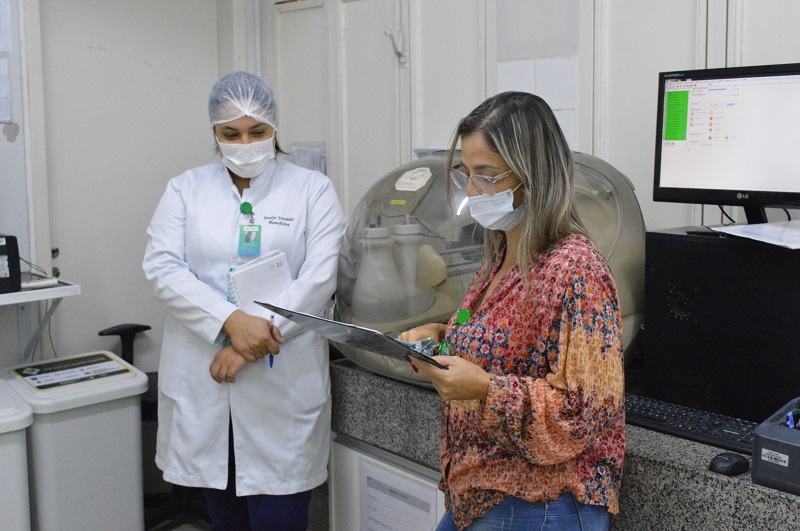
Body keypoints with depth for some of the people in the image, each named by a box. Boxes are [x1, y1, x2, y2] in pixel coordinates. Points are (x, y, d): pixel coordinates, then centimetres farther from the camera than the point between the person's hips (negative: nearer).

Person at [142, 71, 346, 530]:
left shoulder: (312, 190, 3)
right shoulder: (186, 190, 9)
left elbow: (319, 276, -8)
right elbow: (163, 267, -4)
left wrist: (254, 342, -16)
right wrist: (232, 321, -19)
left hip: (283, 385, -2)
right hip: (202, 382, 2)